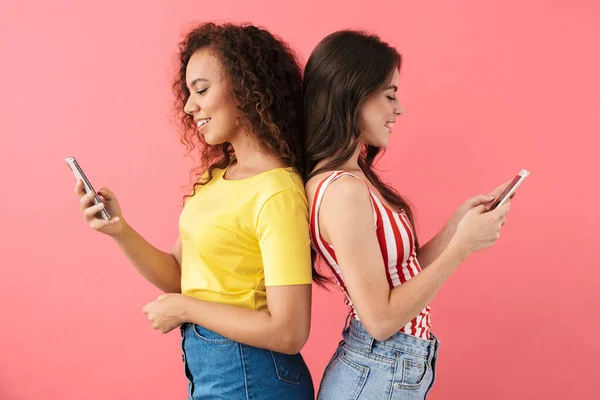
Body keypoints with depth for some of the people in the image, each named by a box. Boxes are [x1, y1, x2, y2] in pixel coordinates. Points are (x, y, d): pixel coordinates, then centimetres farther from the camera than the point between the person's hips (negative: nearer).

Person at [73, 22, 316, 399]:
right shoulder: (219, 175, 4)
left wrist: (185, 309, -15)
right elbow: (179, 276, 5)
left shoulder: (277, 194, -22)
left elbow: (289, 332, -24)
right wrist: (119, 230, -10)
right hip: (205, 367, 7)